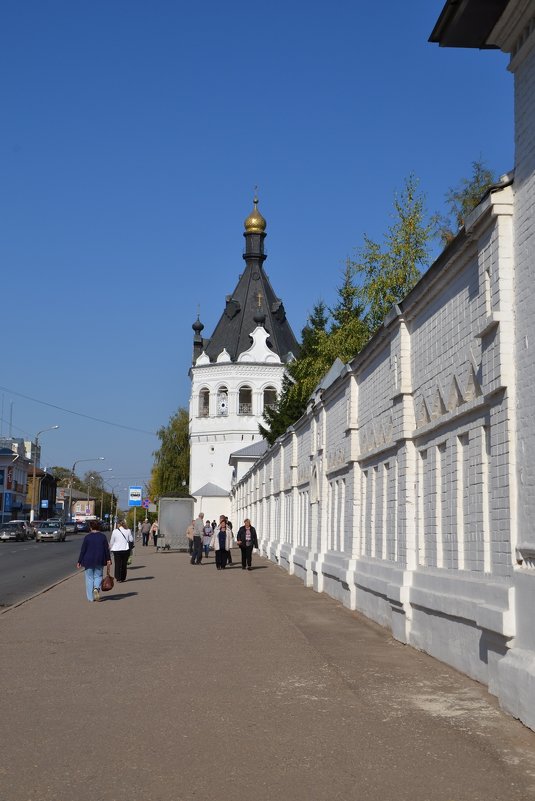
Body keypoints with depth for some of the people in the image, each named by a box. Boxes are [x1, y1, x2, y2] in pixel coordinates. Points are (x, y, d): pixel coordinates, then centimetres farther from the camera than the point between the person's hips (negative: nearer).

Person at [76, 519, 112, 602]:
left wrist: (79, 562, 1)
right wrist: (108, 559, 9)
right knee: (98, 576, 13)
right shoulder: (103, 536, 0)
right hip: (99, 561, 1)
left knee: (89, 578, 7)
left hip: (88, 561, -1)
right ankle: (96, 588, -17)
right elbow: (106, 549, 1)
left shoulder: (87, 537, -6)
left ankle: (90, 597, 7)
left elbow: (83, 550, -5)